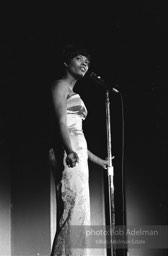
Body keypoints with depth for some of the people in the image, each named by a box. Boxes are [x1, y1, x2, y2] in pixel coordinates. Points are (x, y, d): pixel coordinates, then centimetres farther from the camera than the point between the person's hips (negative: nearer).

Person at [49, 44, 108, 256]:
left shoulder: (73, 94, 28)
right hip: (68, 154, -10)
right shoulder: (60, 85, 1)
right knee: (73, 209, -18)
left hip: (77, 153, 10)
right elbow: (60, 121, -16)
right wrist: (70, 151, -31)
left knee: (78, 212, 4)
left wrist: (96, 159, 32)